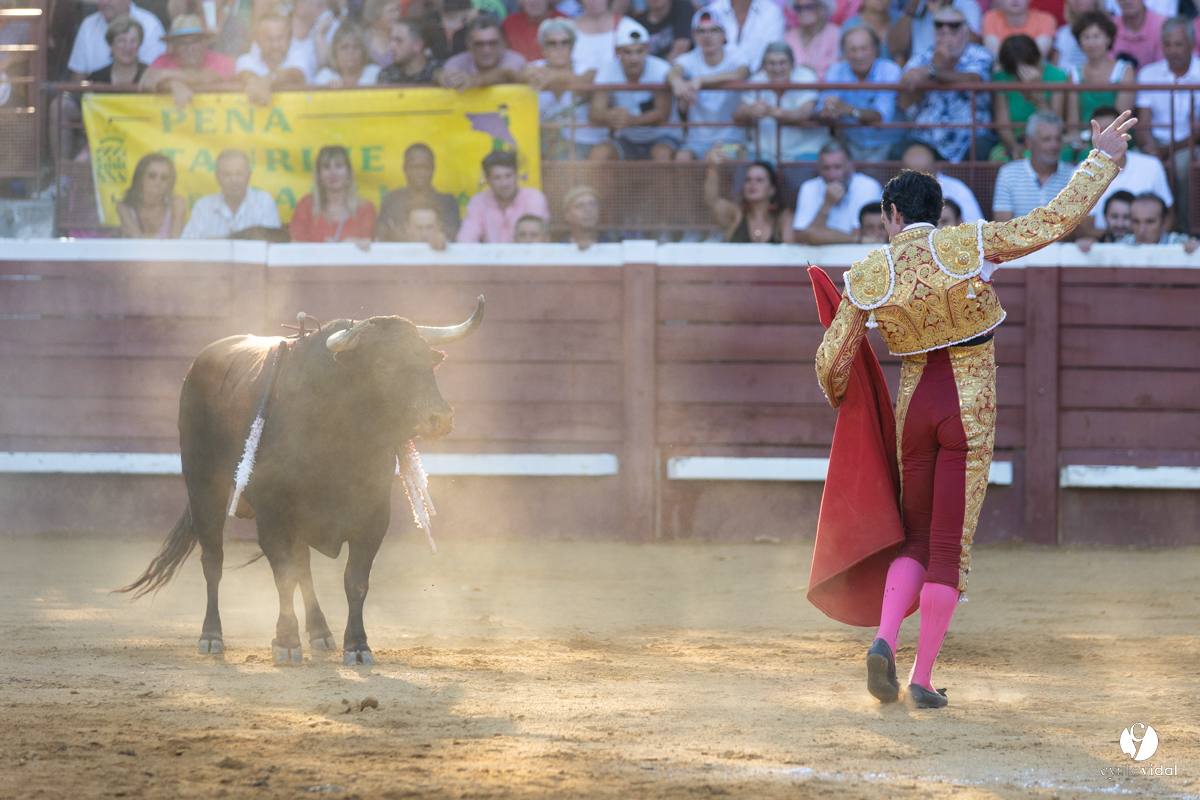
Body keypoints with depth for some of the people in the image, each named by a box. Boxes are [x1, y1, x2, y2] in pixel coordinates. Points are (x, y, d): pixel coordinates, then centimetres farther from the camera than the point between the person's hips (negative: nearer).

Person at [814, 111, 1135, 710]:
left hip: (914, 407, 2)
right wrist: (1102, 160, 4)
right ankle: (922, 678, 0)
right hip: (970, 412, -2)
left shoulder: (868, 277, -3)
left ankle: (885, 641, -10)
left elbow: (833, 361, 3)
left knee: (917, 540, 16)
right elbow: (1056, 221, -9)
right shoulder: (968, 246, -9)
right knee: (950, 547, 3)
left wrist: (837, 396, 27)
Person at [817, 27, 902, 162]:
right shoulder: (836, 72, 2)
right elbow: (821, 115, -9)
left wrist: (849, 110, -39)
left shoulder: (890, 71, -9)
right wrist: (827, 113, -35)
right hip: (851, 144, 3)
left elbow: (882, 117, -22)